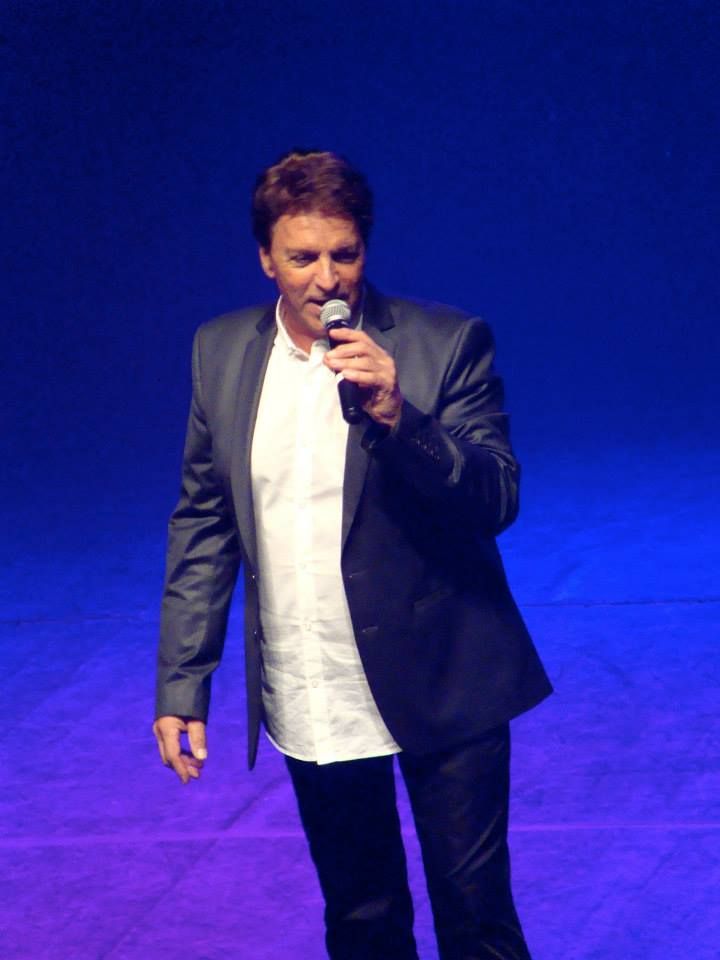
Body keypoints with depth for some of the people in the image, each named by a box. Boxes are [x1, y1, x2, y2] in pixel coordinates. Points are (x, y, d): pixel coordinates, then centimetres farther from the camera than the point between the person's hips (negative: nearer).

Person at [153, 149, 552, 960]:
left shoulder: (446, 343, -8)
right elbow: (203, 524, 8)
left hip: (439, 689, -3)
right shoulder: (221, 352, 4)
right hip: (310, 703, 4)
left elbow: (498, 499, -13)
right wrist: (182, 686, 4)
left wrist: (397, 416, -29)